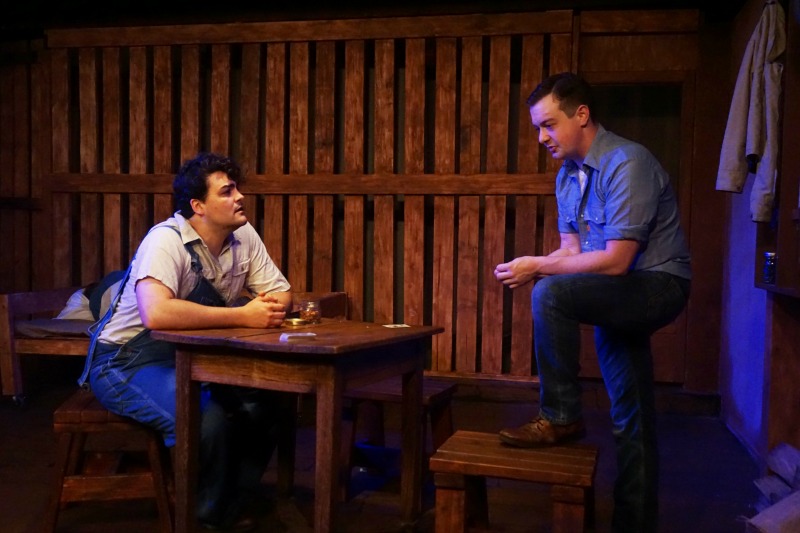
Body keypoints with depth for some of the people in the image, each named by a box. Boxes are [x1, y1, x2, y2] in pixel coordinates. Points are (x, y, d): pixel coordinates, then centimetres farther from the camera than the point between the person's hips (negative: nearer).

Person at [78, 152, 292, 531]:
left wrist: (271, 306, -22)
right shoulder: (167, 240, -25)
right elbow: (156, 313, -41)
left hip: (190, 356, 8)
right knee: (207, 420, -30)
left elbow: (281, 292, 4)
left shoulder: (244, 236, -2)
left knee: (265, 402, -10)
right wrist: (244, 317, -35)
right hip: (126, 360, -7)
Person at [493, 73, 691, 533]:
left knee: (552, 295, -30)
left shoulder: (627, 163, -20)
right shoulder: (568, 176, 7)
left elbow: (615, 261, -25)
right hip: (617, 297, 8)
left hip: (658, 285, -8)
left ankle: (560, 417, -15)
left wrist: (538, 268, -21)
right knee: (631, 420, 11)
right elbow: (572, 251, 7)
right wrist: (528, 269, -13)